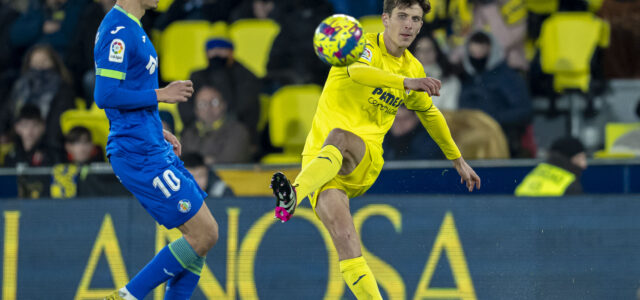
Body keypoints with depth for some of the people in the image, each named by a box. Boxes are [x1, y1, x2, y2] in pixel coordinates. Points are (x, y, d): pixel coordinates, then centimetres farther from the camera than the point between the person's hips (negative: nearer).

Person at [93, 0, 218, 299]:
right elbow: (105, 95, -23)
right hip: (139, 154, -10)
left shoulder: (131, 28, 16)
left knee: (201, 235, 9)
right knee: (204, 235, -8)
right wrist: (160, 95, -16)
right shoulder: (119, 30, -16)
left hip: (153, 150, 10)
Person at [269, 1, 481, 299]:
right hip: (318, 157, -2)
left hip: (364, 161, 2)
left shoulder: (413, 69, 17)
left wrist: (458, 160, 43)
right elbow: (357, 71, -25)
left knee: (338, 137, -37)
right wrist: (406, 82, -40)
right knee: (346, 244, -22)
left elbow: (430, 114, 36)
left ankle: (294, 195, -61)